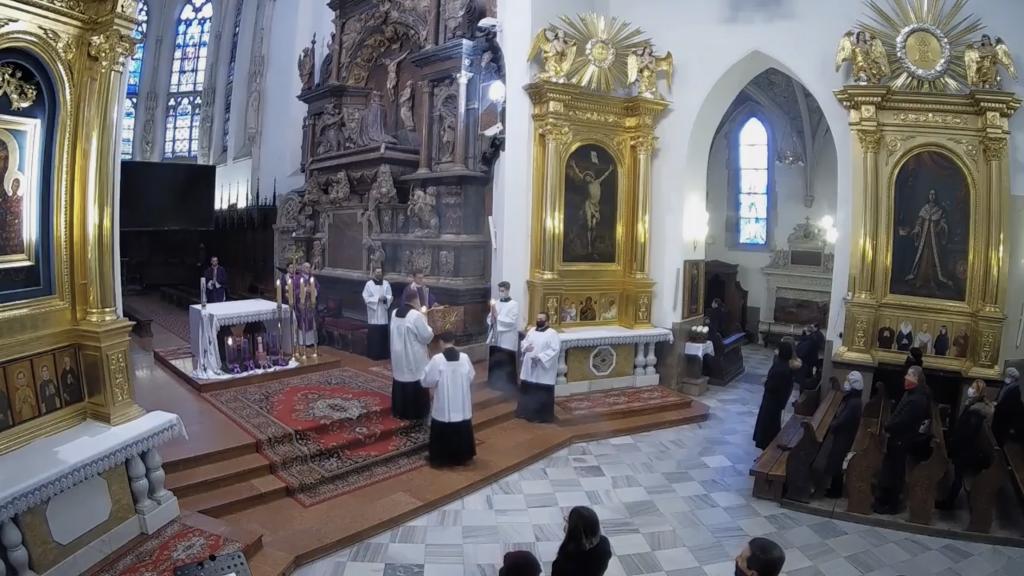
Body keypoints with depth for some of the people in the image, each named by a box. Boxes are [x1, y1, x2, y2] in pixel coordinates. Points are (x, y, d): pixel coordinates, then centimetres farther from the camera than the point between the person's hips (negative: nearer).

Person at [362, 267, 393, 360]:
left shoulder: (386, 283, 6)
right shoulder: (369, 284, -3)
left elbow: (390, 297, 4)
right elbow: (366, 298, -7)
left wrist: (385, 298, -18)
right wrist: (378, 298, -16)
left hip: (383, 313, 3)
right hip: (373, 314, -3)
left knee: (383, 334, 4)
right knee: (373, 335, -3)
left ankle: (384, 354, 13)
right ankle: (373, 355, 4)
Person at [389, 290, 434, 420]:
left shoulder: (395, 313, 3)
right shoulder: (416, 315, -21)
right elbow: (427, 336, -18)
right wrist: (428, 327, 3)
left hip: (398, 356, 7)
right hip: (414, 358, -7)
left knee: (401, 381, 16)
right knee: (416, 384, 4)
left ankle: (399, 411, 25)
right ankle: (417, 413, 12)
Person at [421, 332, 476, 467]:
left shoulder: (437, 359, -15)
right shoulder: (465, 357, -6)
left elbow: (426, 381, -8)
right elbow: (471, 379, 6)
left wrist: (436, 384, 13)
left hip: (443, 409, -3)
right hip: (462, 408, 3)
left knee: (443, 432, 12)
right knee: (462, 430, 18)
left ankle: (442, 457, 23)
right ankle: (462, 455, 29)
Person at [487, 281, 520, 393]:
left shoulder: (514, 304, -7)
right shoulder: (496, 303, 8)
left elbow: (512, 322, -15)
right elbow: (489, 319, 9)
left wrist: (497, 316, -17)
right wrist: (492, 315, -13)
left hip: (507, 341, -5)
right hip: (495, 339, 5)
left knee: (508, 366, 1)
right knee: (493, 364, 12)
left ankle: (511, 388, 12)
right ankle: (494, 385, 25)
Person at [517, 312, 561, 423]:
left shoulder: (552, 334, -10)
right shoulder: (531, 331, 11)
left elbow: (555, 350, -17)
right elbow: (524, 342, 17)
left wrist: (540, 357, -24)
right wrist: (526, 347, -8)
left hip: (543, 370, -6)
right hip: (529, 367, 7)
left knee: (543, 394, 0)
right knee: (527, 390, 15)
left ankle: (543, 416, 11)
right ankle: (526, 412, 29)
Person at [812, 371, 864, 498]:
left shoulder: (854, 403, -24)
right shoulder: (849, 398, 6)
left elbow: (841, 421, -24)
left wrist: (830, 426, -8)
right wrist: (832, 425, 1)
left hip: (842, 438, -9)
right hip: (839, 436, 9)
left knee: (835, 464, 2)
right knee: (834, 463, 16)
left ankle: (836, 491, 14)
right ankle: (834, 488, 27)